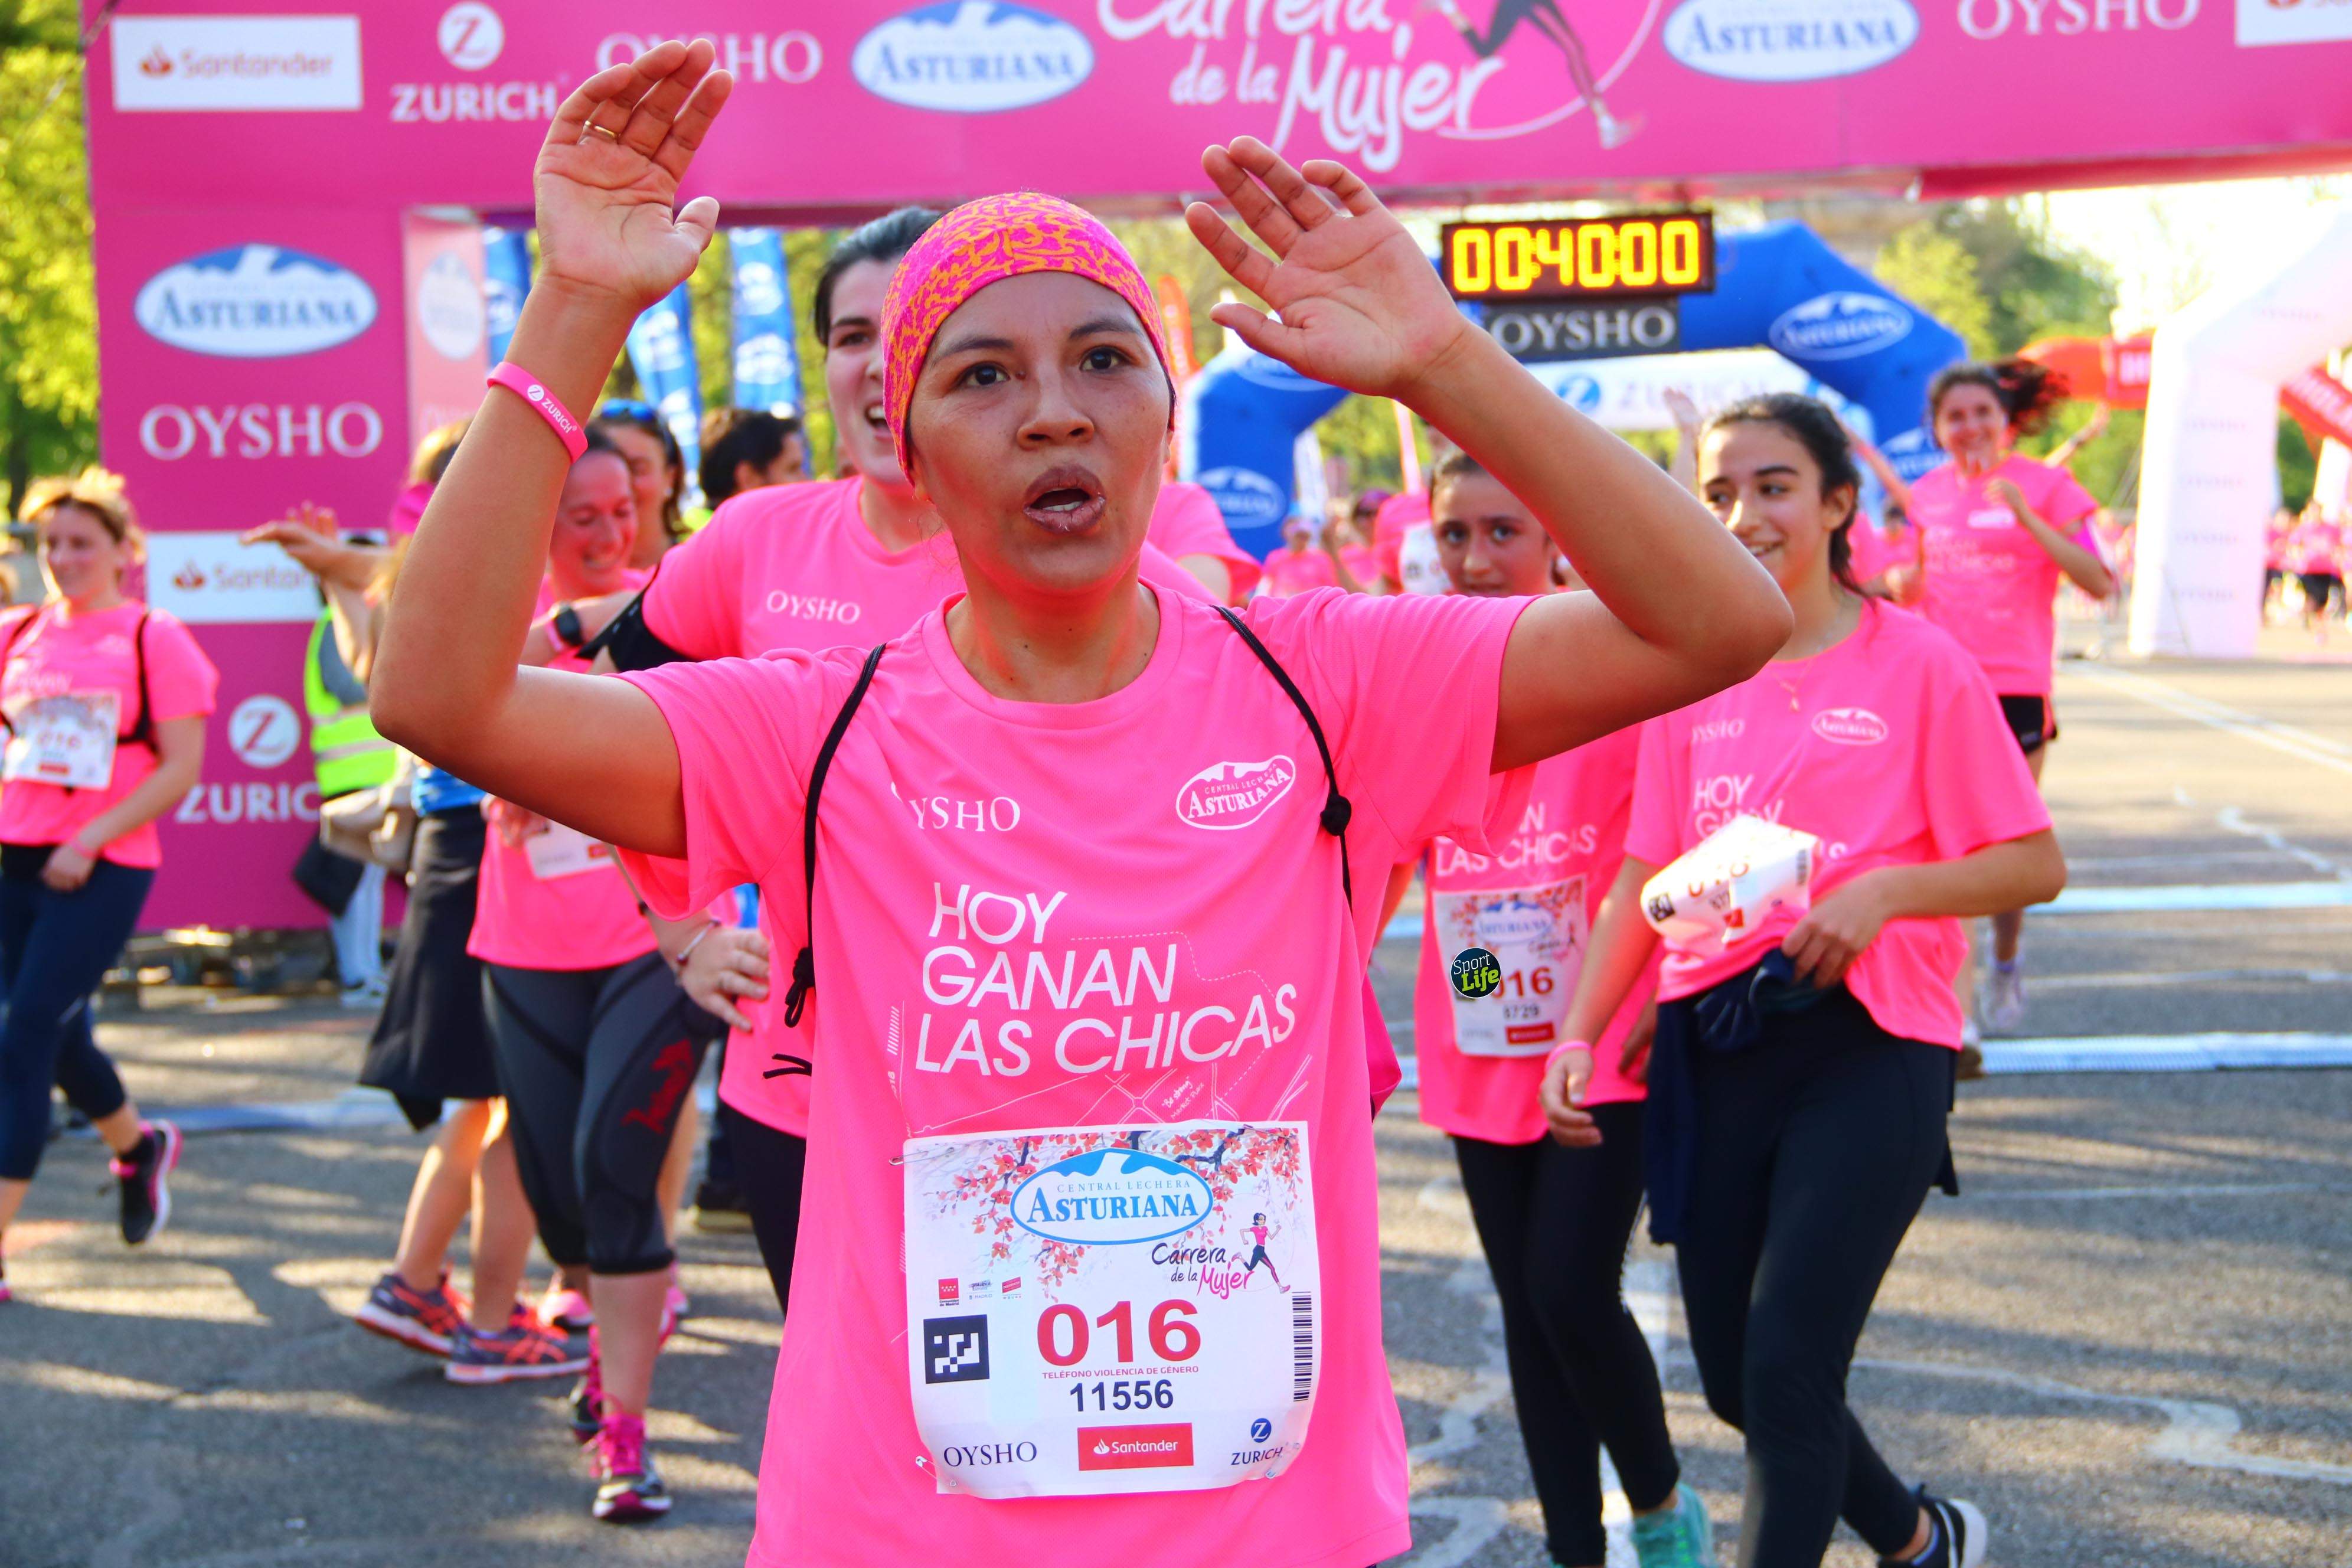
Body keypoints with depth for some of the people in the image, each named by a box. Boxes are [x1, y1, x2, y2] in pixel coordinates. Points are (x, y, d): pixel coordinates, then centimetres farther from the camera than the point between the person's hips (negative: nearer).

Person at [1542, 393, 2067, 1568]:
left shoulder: (1920, 665, -4)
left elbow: (2034, 865, -4)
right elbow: (1646, 877, 9)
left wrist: (1887, 887, -19)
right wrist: (1579, 1033, -1)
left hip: (1868, 1051, -5)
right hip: (1713, 1050, 5)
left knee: (1787, 1371, -11)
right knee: (1734, 1379, 11)